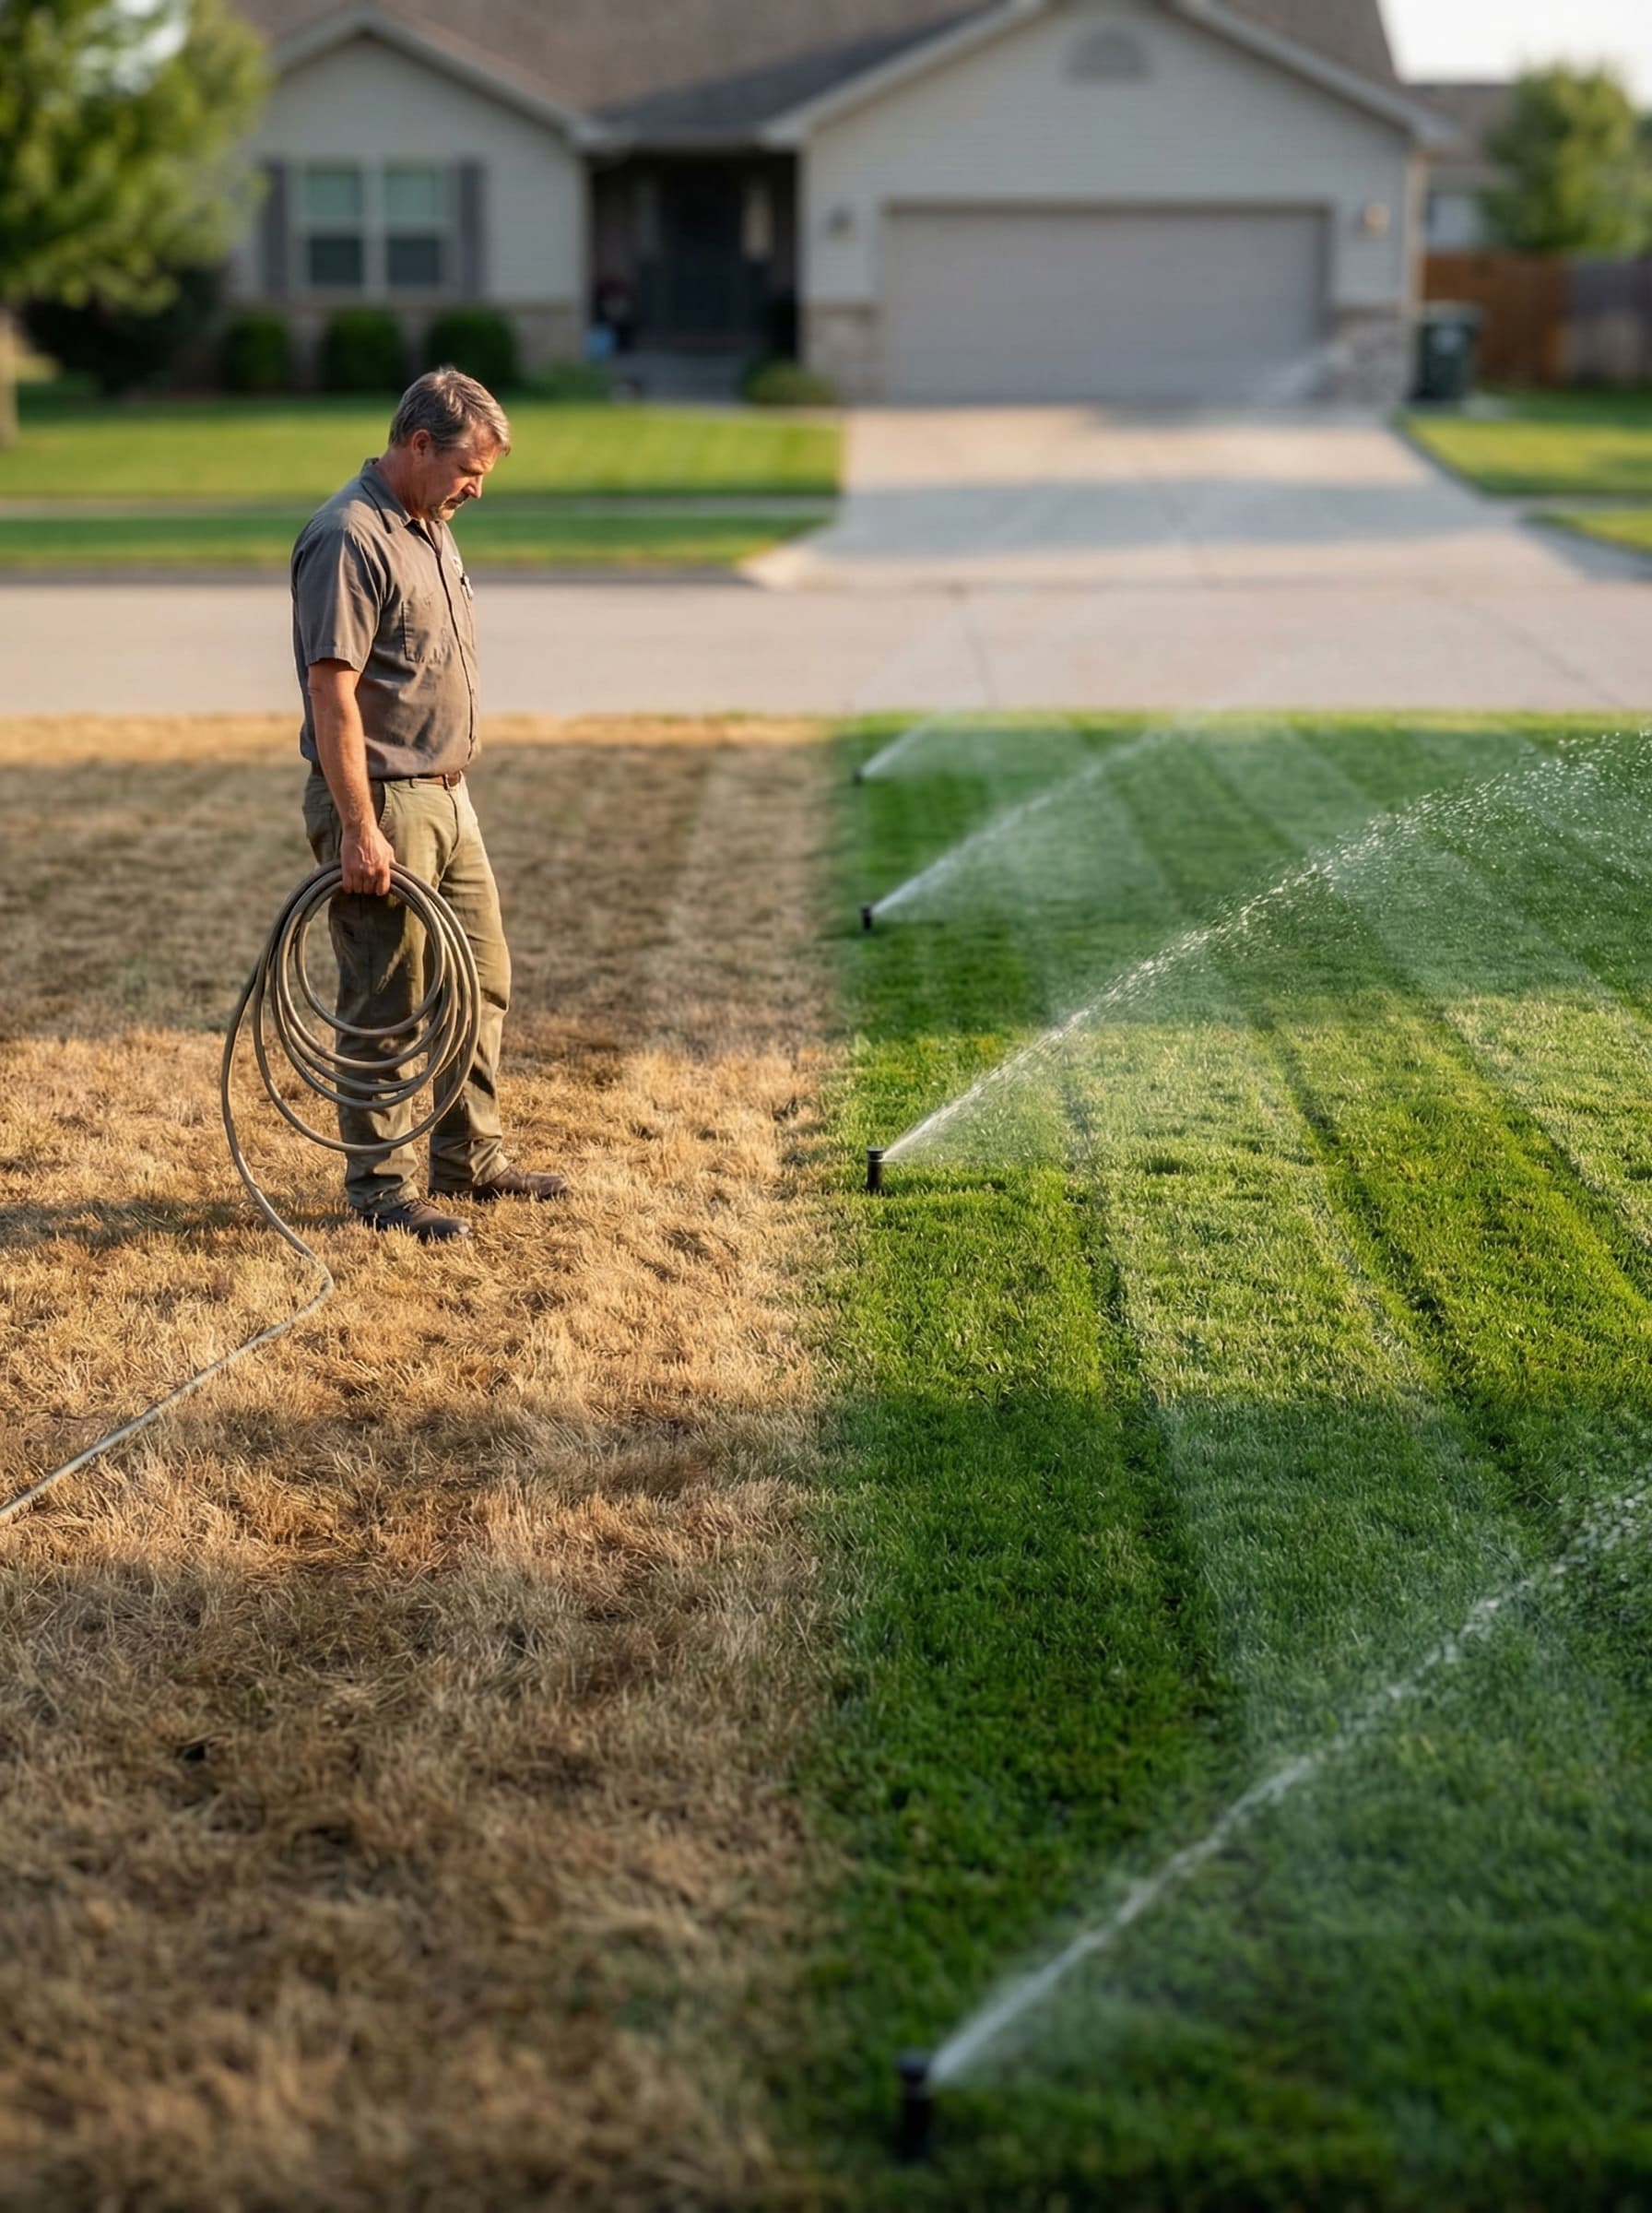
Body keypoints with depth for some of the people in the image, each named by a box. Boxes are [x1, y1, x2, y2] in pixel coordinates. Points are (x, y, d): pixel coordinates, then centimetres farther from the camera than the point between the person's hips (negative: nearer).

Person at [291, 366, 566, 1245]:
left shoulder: (429, 529, 13)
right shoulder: (349, 539, -18)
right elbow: (332, 692, -23)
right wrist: (359, 829, -25)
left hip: (447, 795, 10)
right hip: (381, 806, -10)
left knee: (482, 982, 15)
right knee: (385, 1003, -2)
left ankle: (468, 1158, 26)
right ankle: (379, 1183, 9)